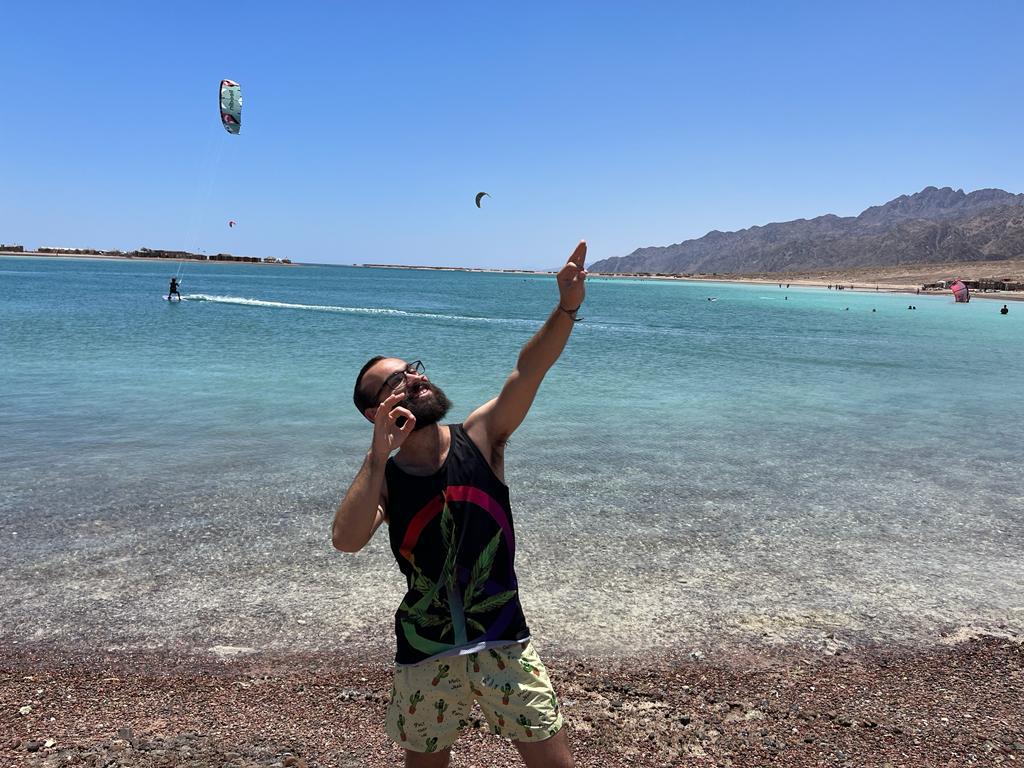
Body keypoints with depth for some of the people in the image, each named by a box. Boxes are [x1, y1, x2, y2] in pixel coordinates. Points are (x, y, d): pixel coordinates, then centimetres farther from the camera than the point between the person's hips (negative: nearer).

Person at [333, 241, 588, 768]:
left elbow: (527, 371, -19)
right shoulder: (381, 476, -3)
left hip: (503, 644, 0)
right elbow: (346, 540, -22)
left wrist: (567, 308, -33)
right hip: (424, 655, 1)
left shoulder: (479, 438, -3)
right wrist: (379, 455, -24)